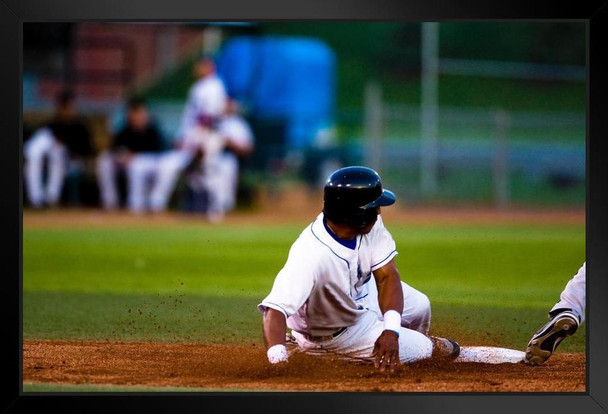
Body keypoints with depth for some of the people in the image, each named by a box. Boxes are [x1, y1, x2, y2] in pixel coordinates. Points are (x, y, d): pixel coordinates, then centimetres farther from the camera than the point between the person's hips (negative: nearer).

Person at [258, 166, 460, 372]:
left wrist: (391, 329, -38)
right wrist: (278, 359, -70)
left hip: (363, 290, 6)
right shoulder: (310, 255, -45)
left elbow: (386, 275, -23)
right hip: (338, 328, -6)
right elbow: (275, 309, -52)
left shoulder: (370, 222, -25)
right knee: (419, 348, -3)